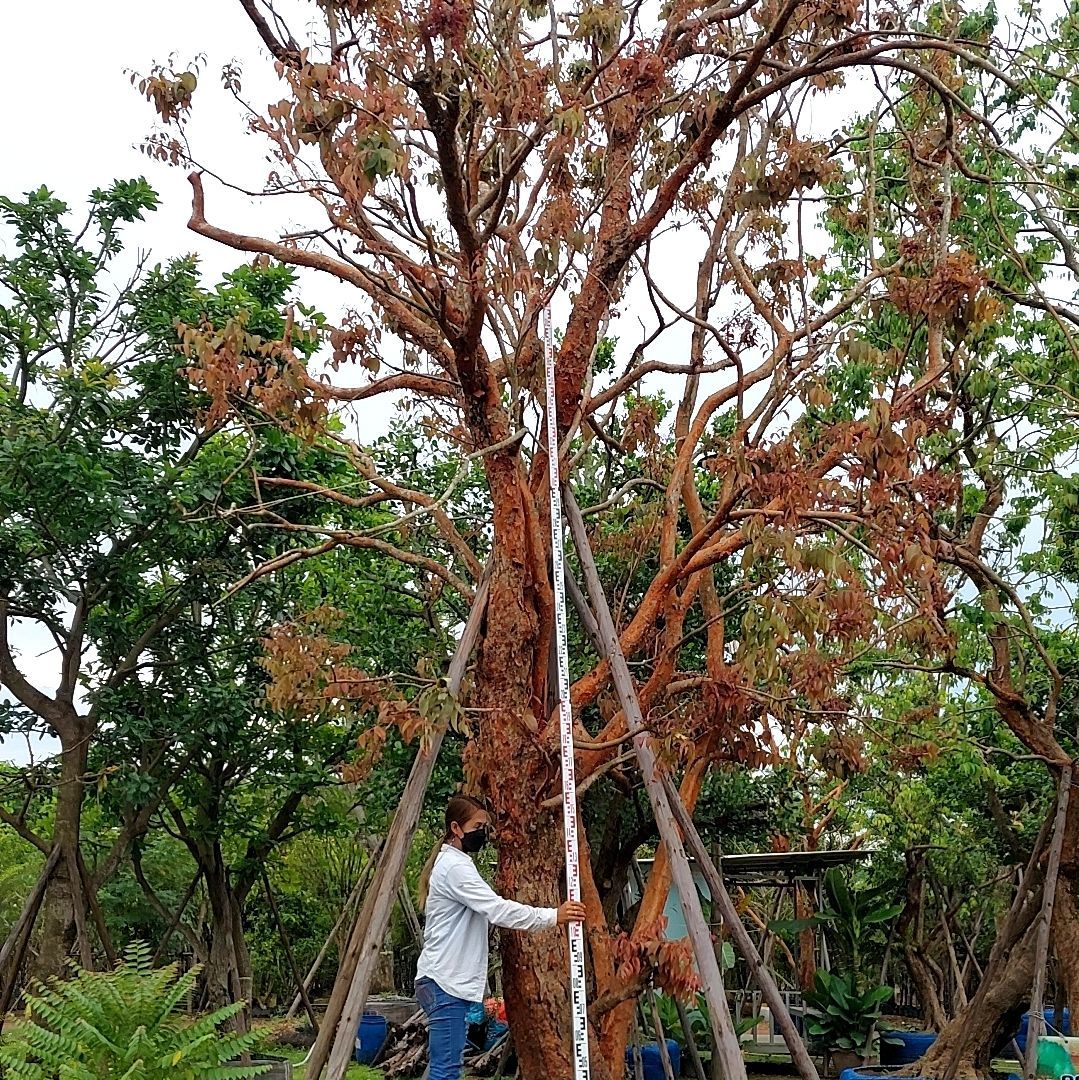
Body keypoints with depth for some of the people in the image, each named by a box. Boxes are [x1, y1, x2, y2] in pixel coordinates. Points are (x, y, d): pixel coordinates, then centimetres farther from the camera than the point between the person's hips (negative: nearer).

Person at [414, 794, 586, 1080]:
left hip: (447, 981, 10)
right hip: (445, 982, -10)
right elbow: (497, 909, -24)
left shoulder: (452, 863, 17)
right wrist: (553, 916, -24)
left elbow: (487, 912, 19)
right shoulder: (455, 867, -15)